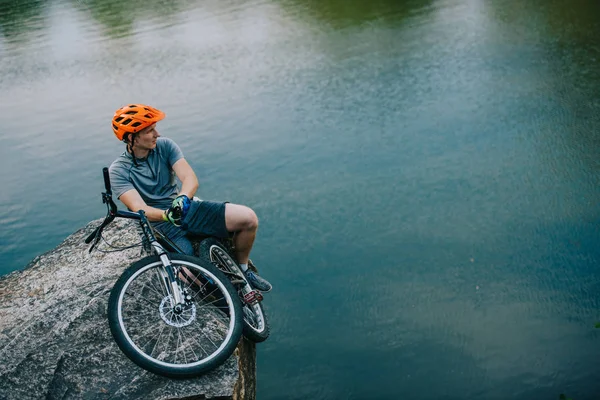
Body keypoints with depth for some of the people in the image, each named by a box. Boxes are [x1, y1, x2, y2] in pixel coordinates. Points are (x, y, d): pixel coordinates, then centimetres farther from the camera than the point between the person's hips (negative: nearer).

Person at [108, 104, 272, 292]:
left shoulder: (164, 145, -1)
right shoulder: (118, 170, -10)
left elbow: (190, 178, -13)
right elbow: (139, 209, -22)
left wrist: (182, 198, -37)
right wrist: (166, 215, -42)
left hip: (186, 208, 4)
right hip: (162, 225, -4)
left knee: (248, 218, -16)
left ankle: (243, 268, 10)